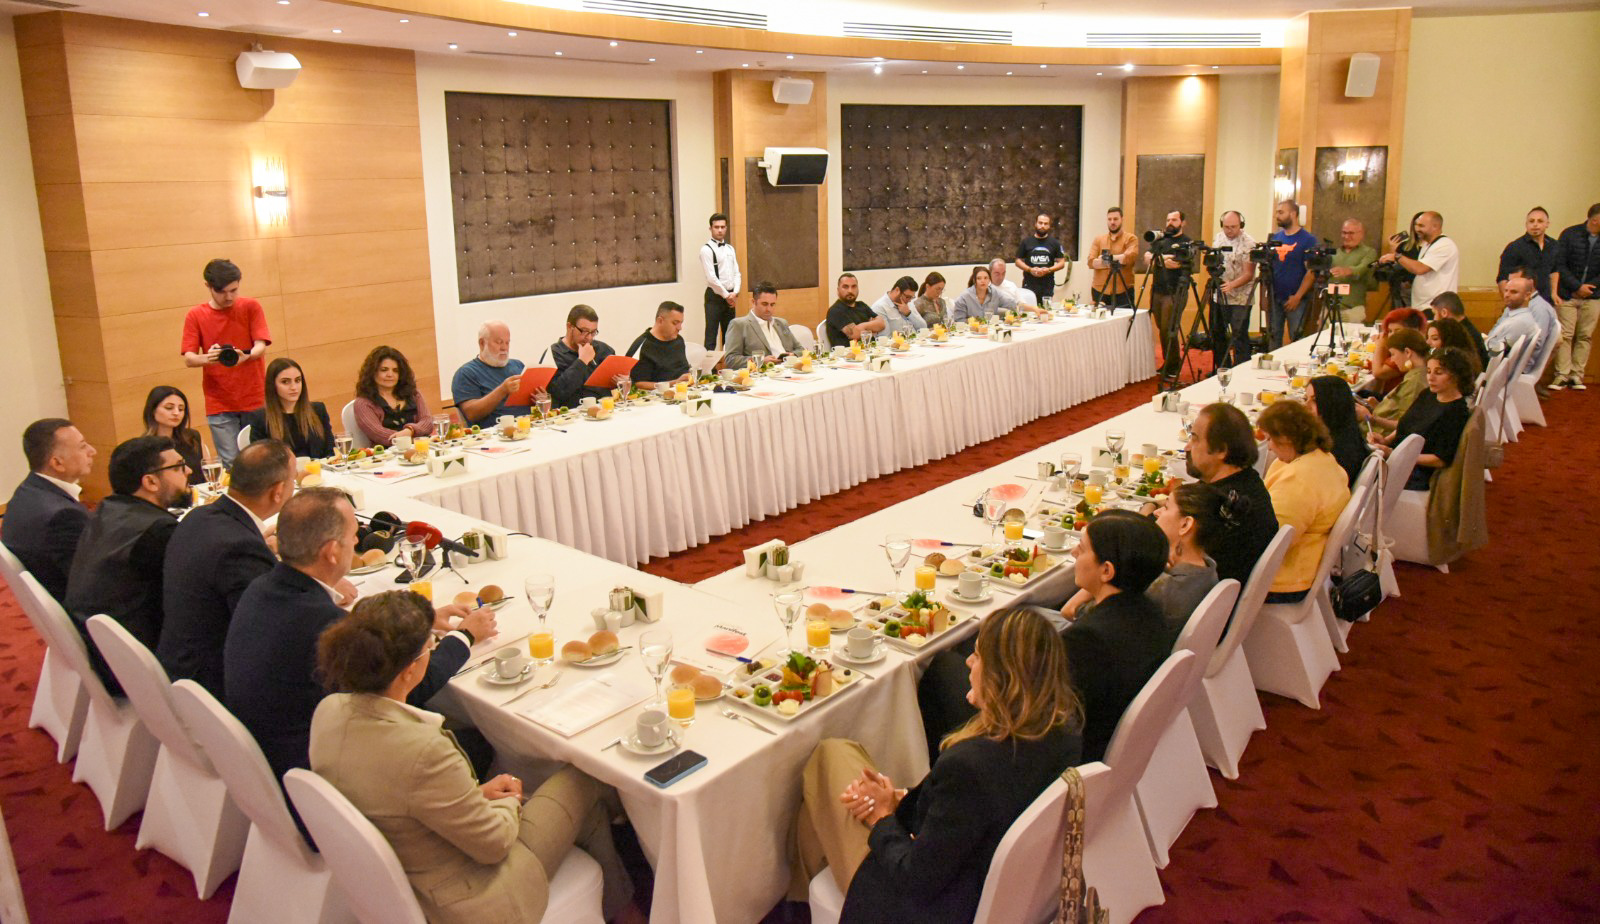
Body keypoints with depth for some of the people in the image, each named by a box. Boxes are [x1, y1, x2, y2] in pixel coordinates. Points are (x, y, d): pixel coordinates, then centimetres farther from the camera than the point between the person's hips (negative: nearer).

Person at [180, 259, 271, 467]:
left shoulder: (250, 307, 2)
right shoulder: (195, 316, 2)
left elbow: (261, 347, -7)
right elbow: (188, 359, -4)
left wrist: (245, 356, -30)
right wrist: (207, 358, -28)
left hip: (254, 401, 0)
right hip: (219, 405, 0)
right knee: (231, 464, -4)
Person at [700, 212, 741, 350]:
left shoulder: (730, 249, 13)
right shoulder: (706, 249, -8)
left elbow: (736, 273, 10)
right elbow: (711, 278, -14)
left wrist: (735, 293, -5)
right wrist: (726, 295, -11)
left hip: (730, 297, 7)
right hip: (715, 296, -7)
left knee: (729, 333, 11)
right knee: (711, 335, -6)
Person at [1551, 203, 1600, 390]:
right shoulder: (1570, 234, -4)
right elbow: (1559, 265, -5)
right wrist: (1577, 286, -10)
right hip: (1568, 295, -2)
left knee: (1585, 336, 3)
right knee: (1565, 335, -4)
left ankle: (1577, 376, 8)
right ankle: (1562, 375, 1)